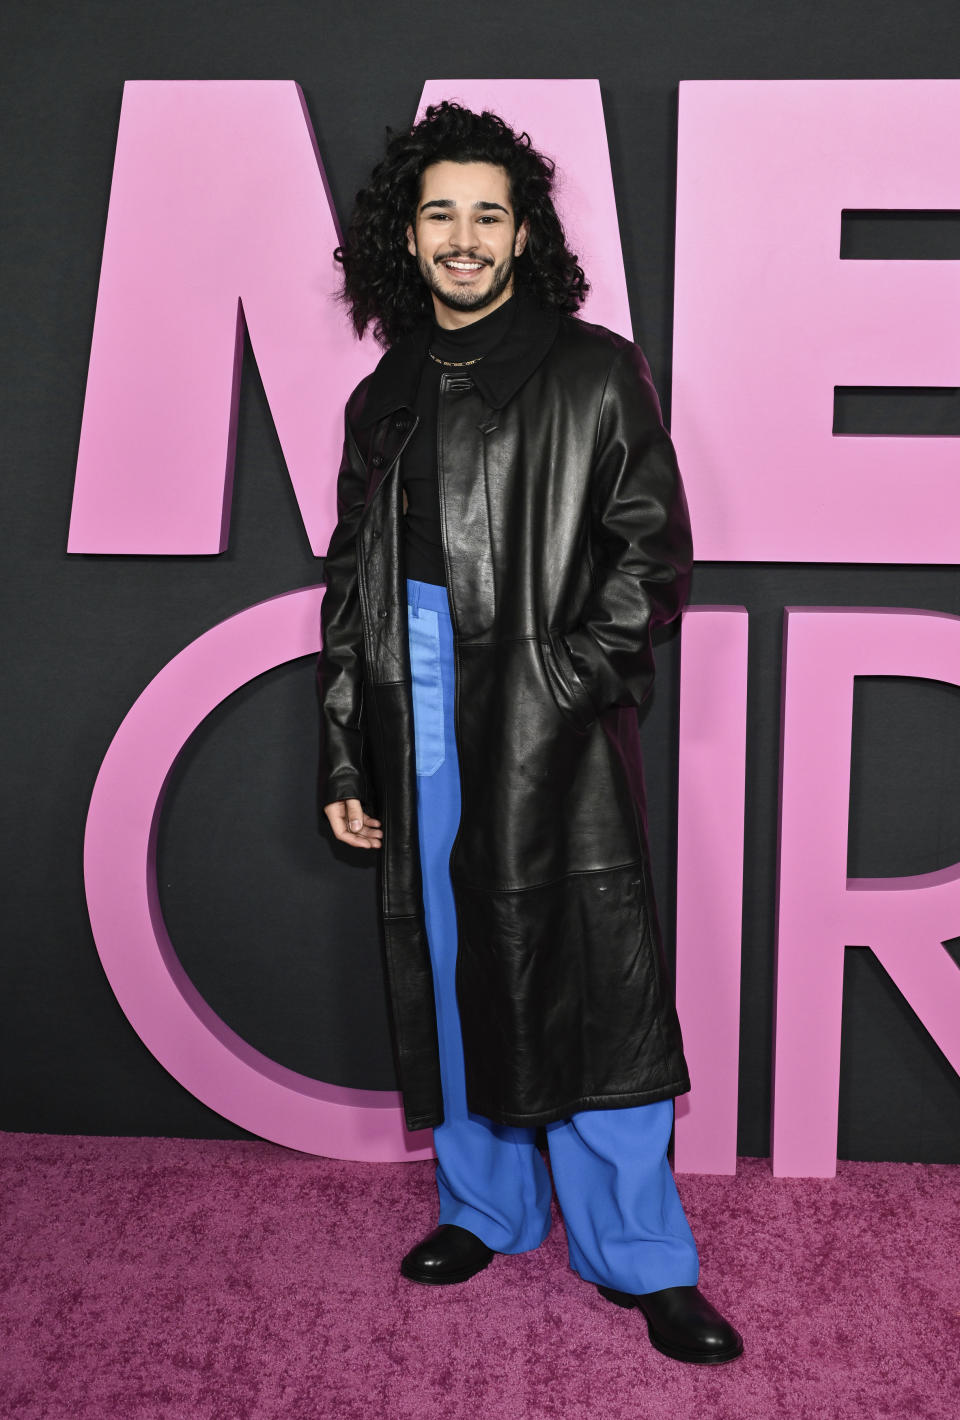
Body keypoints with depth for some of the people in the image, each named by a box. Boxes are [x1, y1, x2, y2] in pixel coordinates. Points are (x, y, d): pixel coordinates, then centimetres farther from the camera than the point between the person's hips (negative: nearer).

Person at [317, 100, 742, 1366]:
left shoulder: (593, 374, 3)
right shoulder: (382, 399, 15)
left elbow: (652, 549, -1)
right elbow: (349, 588, 14)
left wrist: (572, 680, -13)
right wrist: (343, 759, 10)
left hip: (554, 730, -4)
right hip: (420, 730, 5)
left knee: (592, 986, -2)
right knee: (450, 973, 11)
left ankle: (642, 1258, 15)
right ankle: (486, 1209, 31)